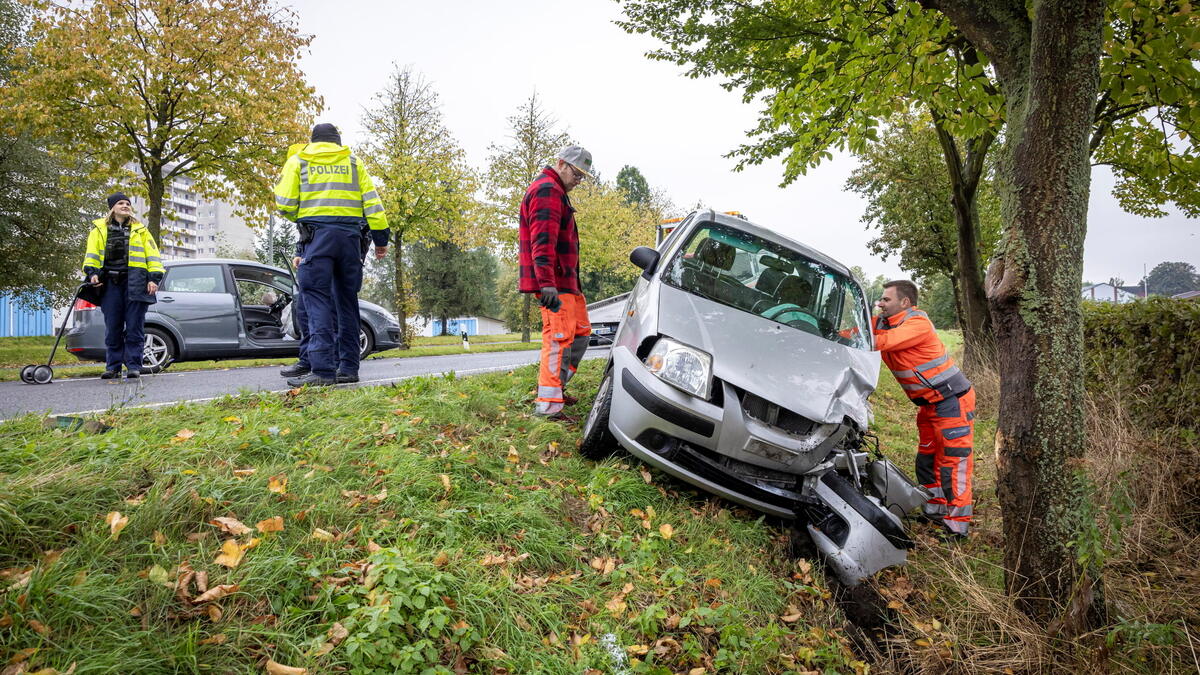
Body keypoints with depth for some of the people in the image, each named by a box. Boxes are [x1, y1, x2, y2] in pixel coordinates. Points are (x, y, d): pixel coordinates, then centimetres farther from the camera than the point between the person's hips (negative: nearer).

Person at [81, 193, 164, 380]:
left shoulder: (140, 230, 16)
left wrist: (154, 278, -3)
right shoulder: (99, 228, 17)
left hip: (135, 283, -1)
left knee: (134, 327, -4)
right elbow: (92, 253, 11)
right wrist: (92, 272, -6)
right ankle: (113, 367, 9)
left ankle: (134, 366, 0)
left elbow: (152, 254, 10)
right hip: (110, 283, 1)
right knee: (112, 328, 3)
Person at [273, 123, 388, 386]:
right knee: (347, 301, 9)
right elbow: (372, 203, 8)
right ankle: (348, 367, 9)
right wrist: (381, 239, 11)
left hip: (317, 235, -3)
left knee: (318, 299, -7)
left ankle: (323, 369, -18)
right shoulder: (354, 163, 17)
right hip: (350, 236, 3)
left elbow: (284, 202, 2)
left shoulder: (298, 161, 12)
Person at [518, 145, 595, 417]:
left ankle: (555, 388, 22)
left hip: (565, 281, 11)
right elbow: (542, 241, -23)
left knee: (581, 331, 16)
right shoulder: (547, 190, -11)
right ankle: (548, 403, -14)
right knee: (559, 337, -14)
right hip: (554, 282, -11)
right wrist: (547, 283, -31)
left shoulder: (554, 191, 25)